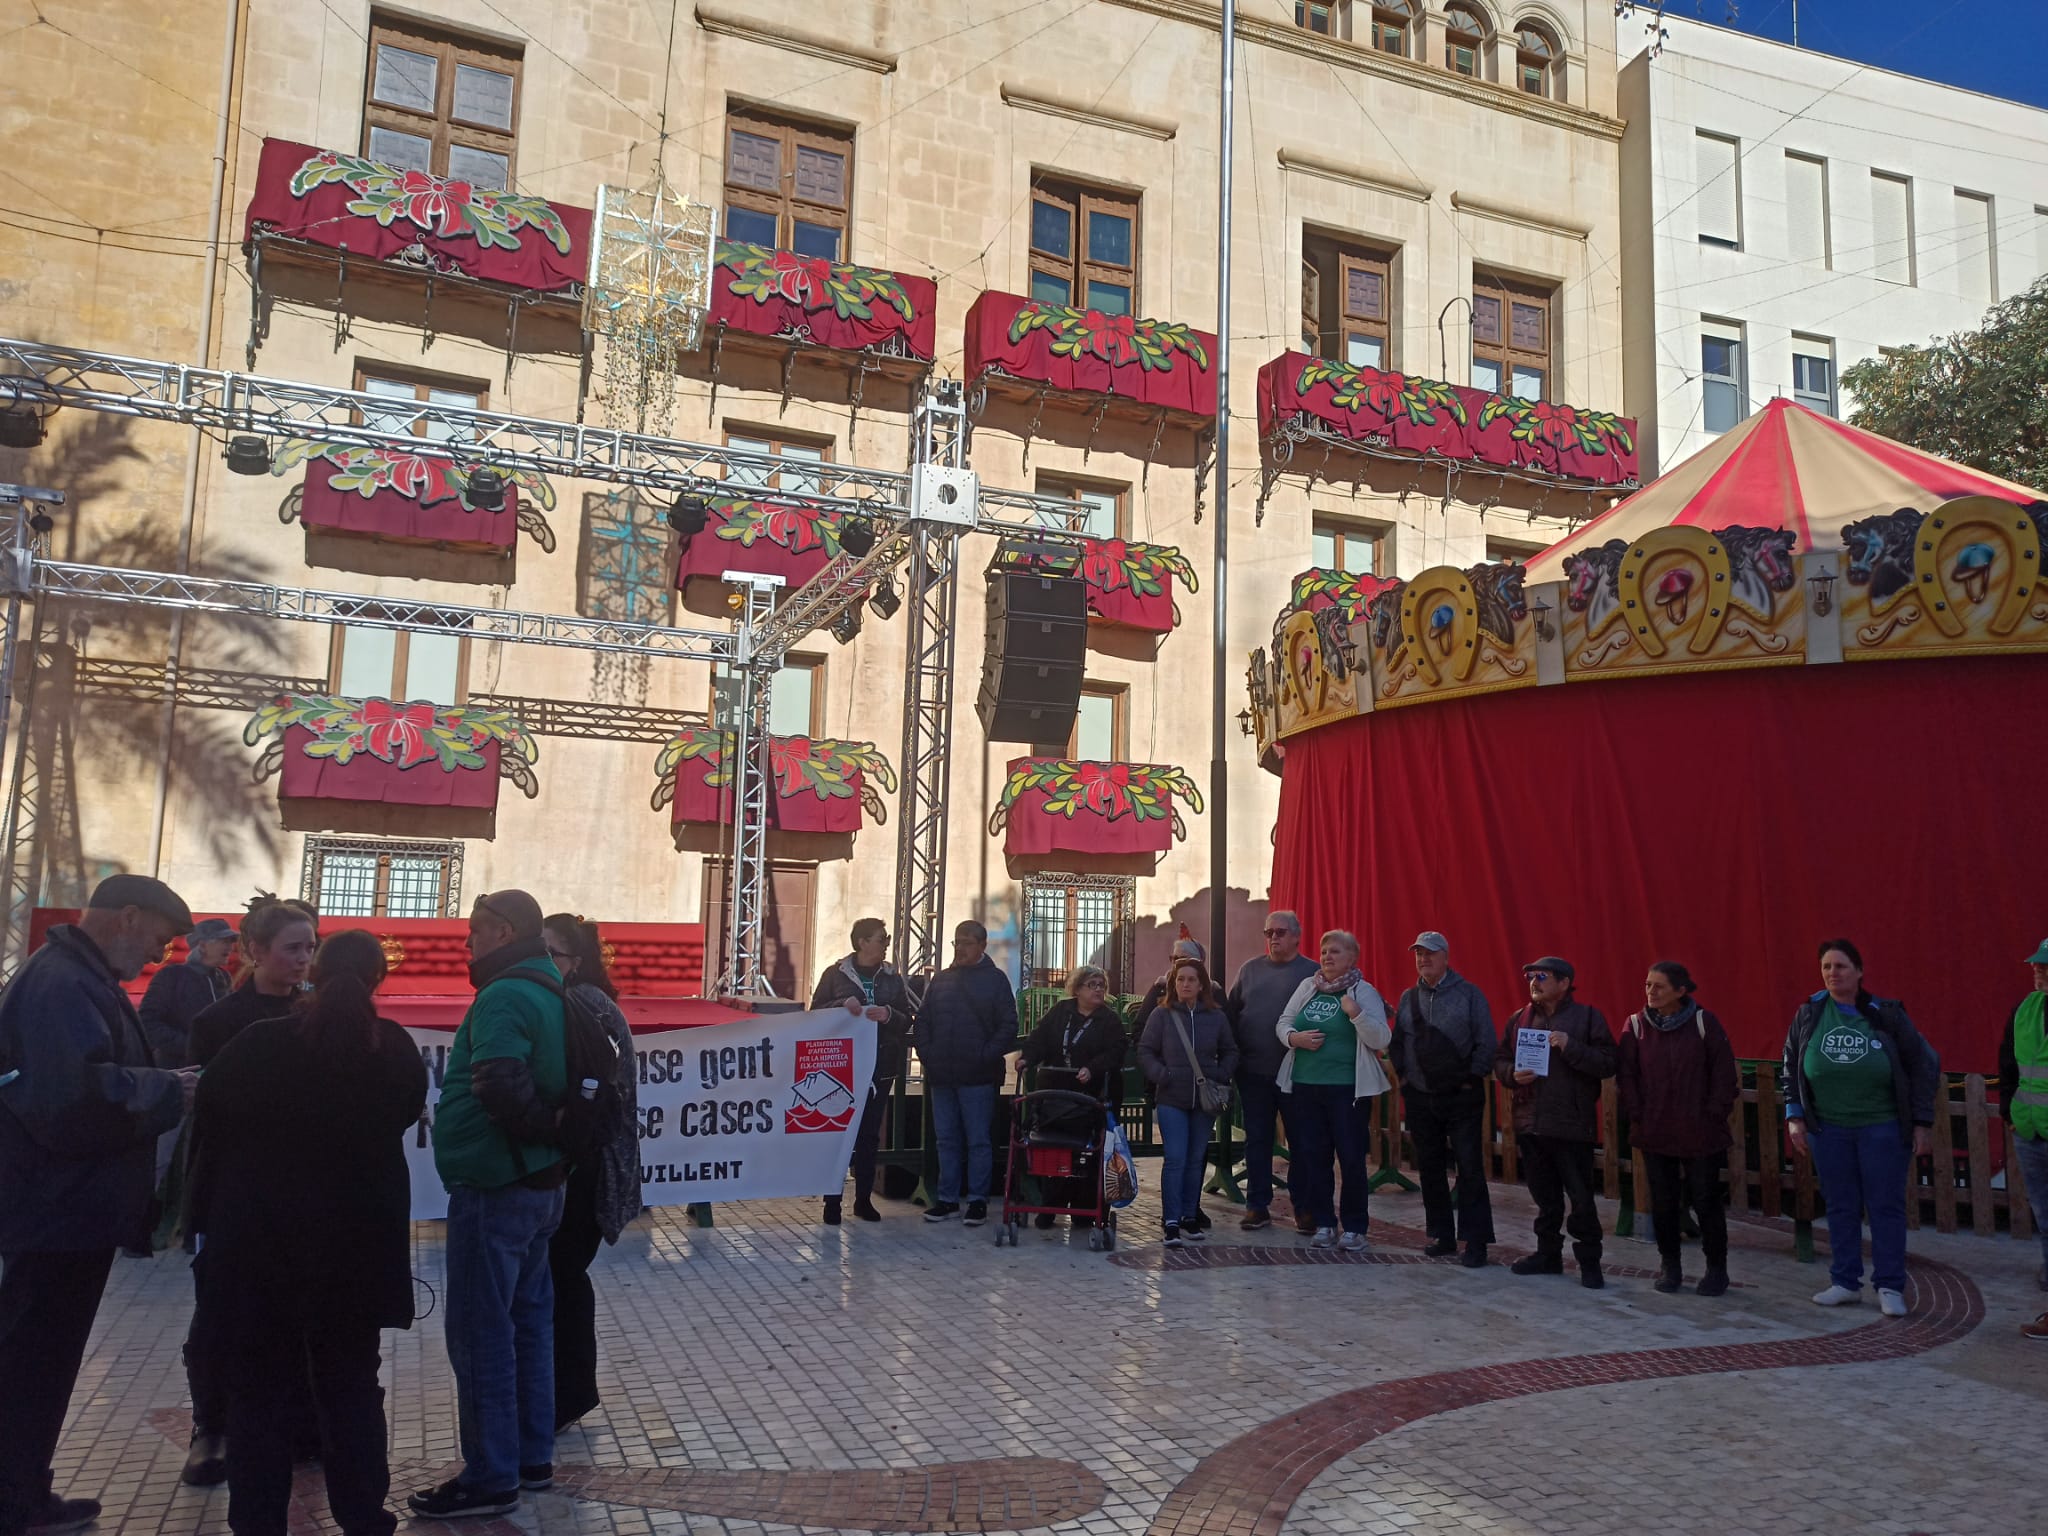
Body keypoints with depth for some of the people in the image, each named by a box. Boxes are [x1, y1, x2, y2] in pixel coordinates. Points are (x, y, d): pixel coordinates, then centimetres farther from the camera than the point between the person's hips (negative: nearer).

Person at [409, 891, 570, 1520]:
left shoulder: (504, 997, -19)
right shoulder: (552, 992, 11)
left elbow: (499, 1084, -33)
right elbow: (560, 1083, 16)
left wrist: (541, 1125, -17)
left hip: (493, 1189, -10)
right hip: (540, 1183, 10)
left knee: (480, 1333, 0)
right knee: (528, 1323, 16)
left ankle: (491, 1478, 8)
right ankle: (533, 1457, 26)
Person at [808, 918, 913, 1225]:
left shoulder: (892, 978, 10)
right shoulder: (836, 974, 2)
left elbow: (907, 1020, 8)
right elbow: (816, 1011, 1)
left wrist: (889, 1014, -12)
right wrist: (842, 1004, -16)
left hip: (880, 1068, 3)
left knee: (870, 1136, 7)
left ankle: (863, 1199, 16)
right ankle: (832, 1202, 4)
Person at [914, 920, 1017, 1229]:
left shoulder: (995, 980, 0)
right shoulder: (941, 980, 13)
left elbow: (1008, 1025, -5)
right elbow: (922, 1021, 15)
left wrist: (986, 1056, -12)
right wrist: (927, 1053, 2)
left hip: (977, 1076, -5)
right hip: (941, 1076, 5)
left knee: (978, 1140, 0)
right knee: (946, 1139, 10)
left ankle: (978, 1200, 8)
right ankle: (947, 1199, 19)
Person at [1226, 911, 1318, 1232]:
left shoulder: (1313, 973, -2)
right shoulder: (1250, 969, 9)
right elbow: (1231, 1011, 10)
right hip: (1254, 1073, 3)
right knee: (1257, 1140, 9)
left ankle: (1304, 1207, 17)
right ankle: (1257, 1206, 17)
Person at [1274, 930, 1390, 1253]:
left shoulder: (1364, 992, -2)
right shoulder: (1307, 986, 10)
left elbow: (1381, 1039, -9)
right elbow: (1282, 1023, 13)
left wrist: (1355, 1013, -21)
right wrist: (1295, 1037, -8)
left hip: (1348, 1089, -4)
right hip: (1305, 1086, 4)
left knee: (1352, 1159, -1)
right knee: (1313, 1157, 8)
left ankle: (1354, 1228, 11)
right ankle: (1323, 1224, 19)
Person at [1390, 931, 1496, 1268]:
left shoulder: (1469, 995, -3)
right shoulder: (1408, 998, 9)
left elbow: (1486, 1042, -5)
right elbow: (1397, 1041, 15)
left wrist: (1473, 1078, -8)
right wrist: (1403, 1074, 4)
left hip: (1462, 1097, -4)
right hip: (1420, 1098, 4)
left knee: (1470, 1169, -5)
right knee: (1429, 1169, 9)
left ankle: (1475, 1242, 0)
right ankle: (1442, 1236, 20)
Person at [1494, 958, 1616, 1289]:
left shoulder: (1587, 1016, -4)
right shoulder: (1519, 1019, 10)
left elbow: (1608, 1063, -11)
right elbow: (1500, 1060, 14)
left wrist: (1570, 1047, -22)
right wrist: (1512, 1074, -7)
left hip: (1572, 1125, -5)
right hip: (1530, 1123, 5)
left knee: (1581, 1198, 0)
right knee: (1545, 1197, 15)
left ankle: (1589, 1261, 12)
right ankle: (1548, 1253, 27)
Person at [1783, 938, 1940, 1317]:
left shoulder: (1886, 1015, -6)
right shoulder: (1809, 1014, 0)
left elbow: (1924, 1065, 1)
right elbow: (1791, 1067, 8)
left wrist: (1920, 1124, -2)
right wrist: (1795, 1117, 2)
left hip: (1883, 1129, -2)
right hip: (1828, 1129, 2)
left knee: (1886, 1207, 3)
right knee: (1840, 1207, 9)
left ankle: (1890, 1287, 12)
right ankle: (1845, 1282, 18)